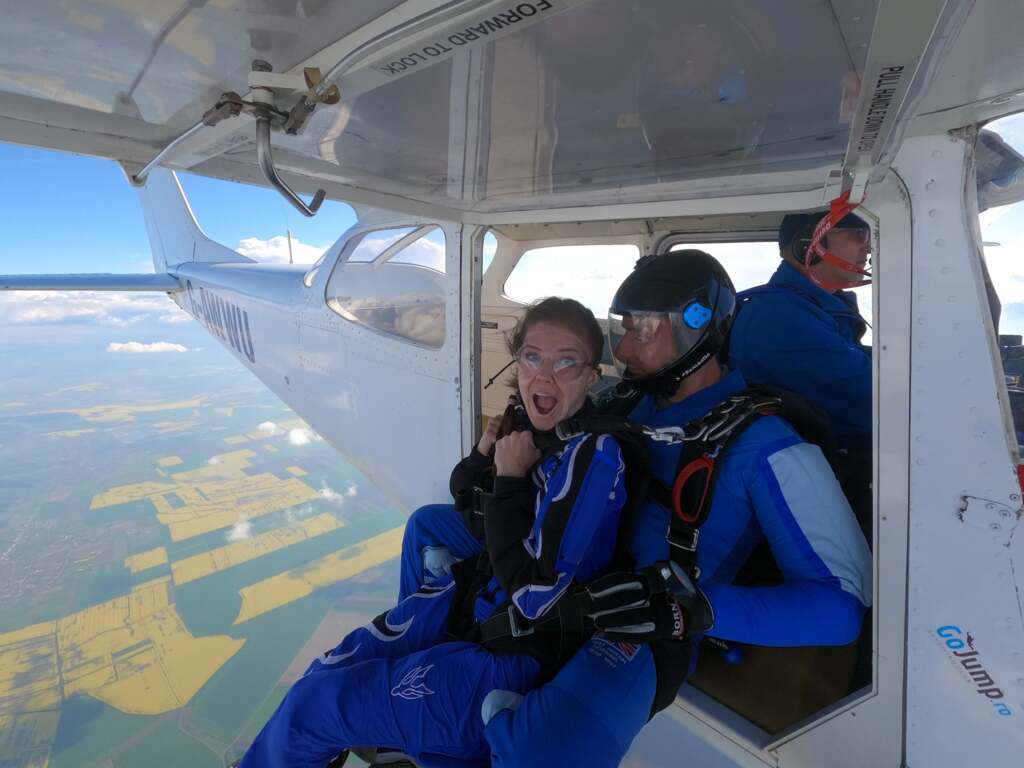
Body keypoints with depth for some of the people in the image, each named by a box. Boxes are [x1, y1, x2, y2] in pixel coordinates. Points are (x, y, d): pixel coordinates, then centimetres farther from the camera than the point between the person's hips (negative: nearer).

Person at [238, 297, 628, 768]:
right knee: (329, 672, 9)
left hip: (518, 659, -6)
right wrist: (485, 455, -10)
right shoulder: (529, 424, -3)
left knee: (311, 706, -1)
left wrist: (510, 480, -22)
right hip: (469, 597, 7)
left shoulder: (593, 457, -26)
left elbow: (533, 595, -26)